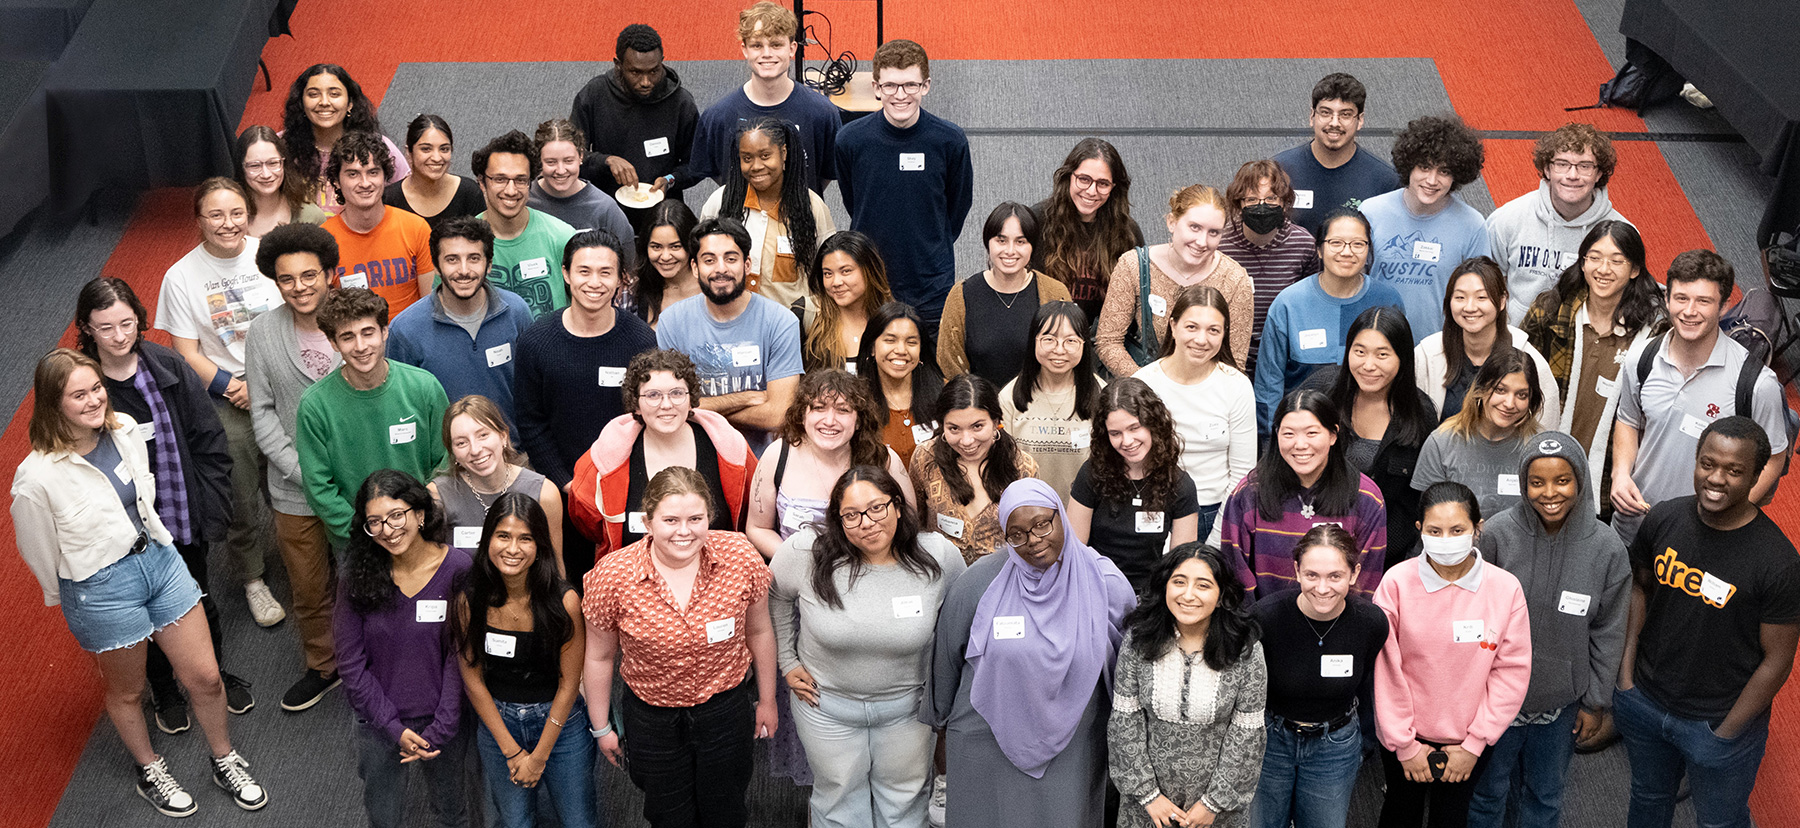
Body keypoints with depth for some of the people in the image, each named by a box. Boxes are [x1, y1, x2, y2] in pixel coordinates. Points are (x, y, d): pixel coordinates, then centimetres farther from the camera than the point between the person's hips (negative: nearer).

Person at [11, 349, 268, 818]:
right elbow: (39, 551, -8)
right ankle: (150, 774, 46)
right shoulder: (37, 477, -25)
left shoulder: (123, 429, -8)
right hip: (102, 586, -5)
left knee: (205, 677, 11)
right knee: (127, 692, 19)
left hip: (158, 558, 5)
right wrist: (68, 600, 8)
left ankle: (225, 762, 36)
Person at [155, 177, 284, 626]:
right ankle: (252, 580, 27)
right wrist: (235, 387, -15)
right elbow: (186, 353, -4)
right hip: (227, 403, -1)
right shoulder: (182, 276, -6)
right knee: (241, 498, 6)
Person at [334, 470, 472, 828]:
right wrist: (393, 727, -13)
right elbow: (351, 663, -8)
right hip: (378, 722, 1)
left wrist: (438, 731, -14)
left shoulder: (458, 568, -17)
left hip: (443, 720, -1)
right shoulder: (358, 576, -12)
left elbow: (460, 658, -13)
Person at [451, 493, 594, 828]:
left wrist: (540, 755, -8)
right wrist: (511, 749, -6)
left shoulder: (564, 601, -18)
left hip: (560, 721, -1)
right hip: (497, 721, 2)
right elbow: (472, 679, -4)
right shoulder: (469, 600, -12)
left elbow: (569, 682, -11)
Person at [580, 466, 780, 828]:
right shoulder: (612, 576, -23)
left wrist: (766, 700, 9)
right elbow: (600, 656, -6)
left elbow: (758, 631, -1)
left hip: (727, 708, 1)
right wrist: (600, 727, 5)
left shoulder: (741, 557, -20)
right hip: (652, 715, -1)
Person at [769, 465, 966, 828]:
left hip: (907, 703, 1)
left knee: (904, 798, 21)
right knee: (840, 798, 19)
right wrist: (788, 662, 2)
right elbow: (774, 597, -1)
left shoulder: (938, 556, -18)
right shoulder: (805, 553, -22)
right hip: (826, 703, -1)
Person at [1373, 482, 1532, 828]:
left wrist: (1474, 744, -8)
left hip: (1469, 741, 1)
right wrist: (1404, 744, -9)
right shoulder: (1397, 582, -17)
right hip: (1404, 738, -1)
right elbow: (1386, 669, -13)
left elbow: (1512, 671, -8)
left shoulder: (1506, 588, -14)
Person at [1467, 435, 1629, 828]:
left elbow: (1608, 633, -2)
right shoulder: (1498, 533, -17)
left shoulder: (1606, 547, -13)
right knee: (1489, 790, 17)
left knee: (1546, 796, 21)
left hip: (1563, 702, 1)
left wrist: (1596, 702, 2)